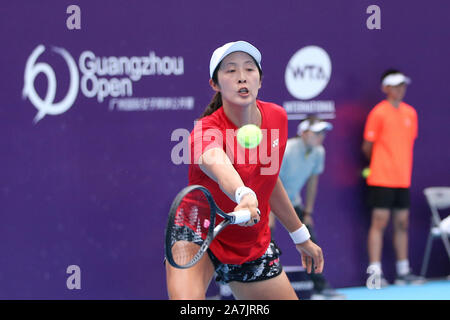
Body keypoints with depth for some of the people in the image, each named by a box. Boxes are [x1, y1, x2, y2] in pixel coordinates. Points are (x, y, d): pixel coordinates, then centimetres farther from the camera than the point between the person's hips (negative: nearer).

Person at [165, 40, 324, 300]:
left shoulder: (277, 118, -6)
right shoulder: (207, 130, -25)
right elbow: (215, 163, -51)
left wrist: (301, 236, 19)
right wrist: (244, 195, -72)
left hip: (253, 246, 6)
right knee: (185, 303, -32)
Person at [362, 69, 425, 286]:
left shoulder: (410, 113, 11)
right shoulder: (378, 113, -7)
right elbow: (367, 146, -2)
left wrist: (399, 164, 13)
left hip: (403, 178, 6)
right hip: (382, 179, -6)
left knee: (402, 223, 9)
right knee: (379, 222, -7)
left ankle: (403, 272, 15)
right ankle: (375, 273, -6)